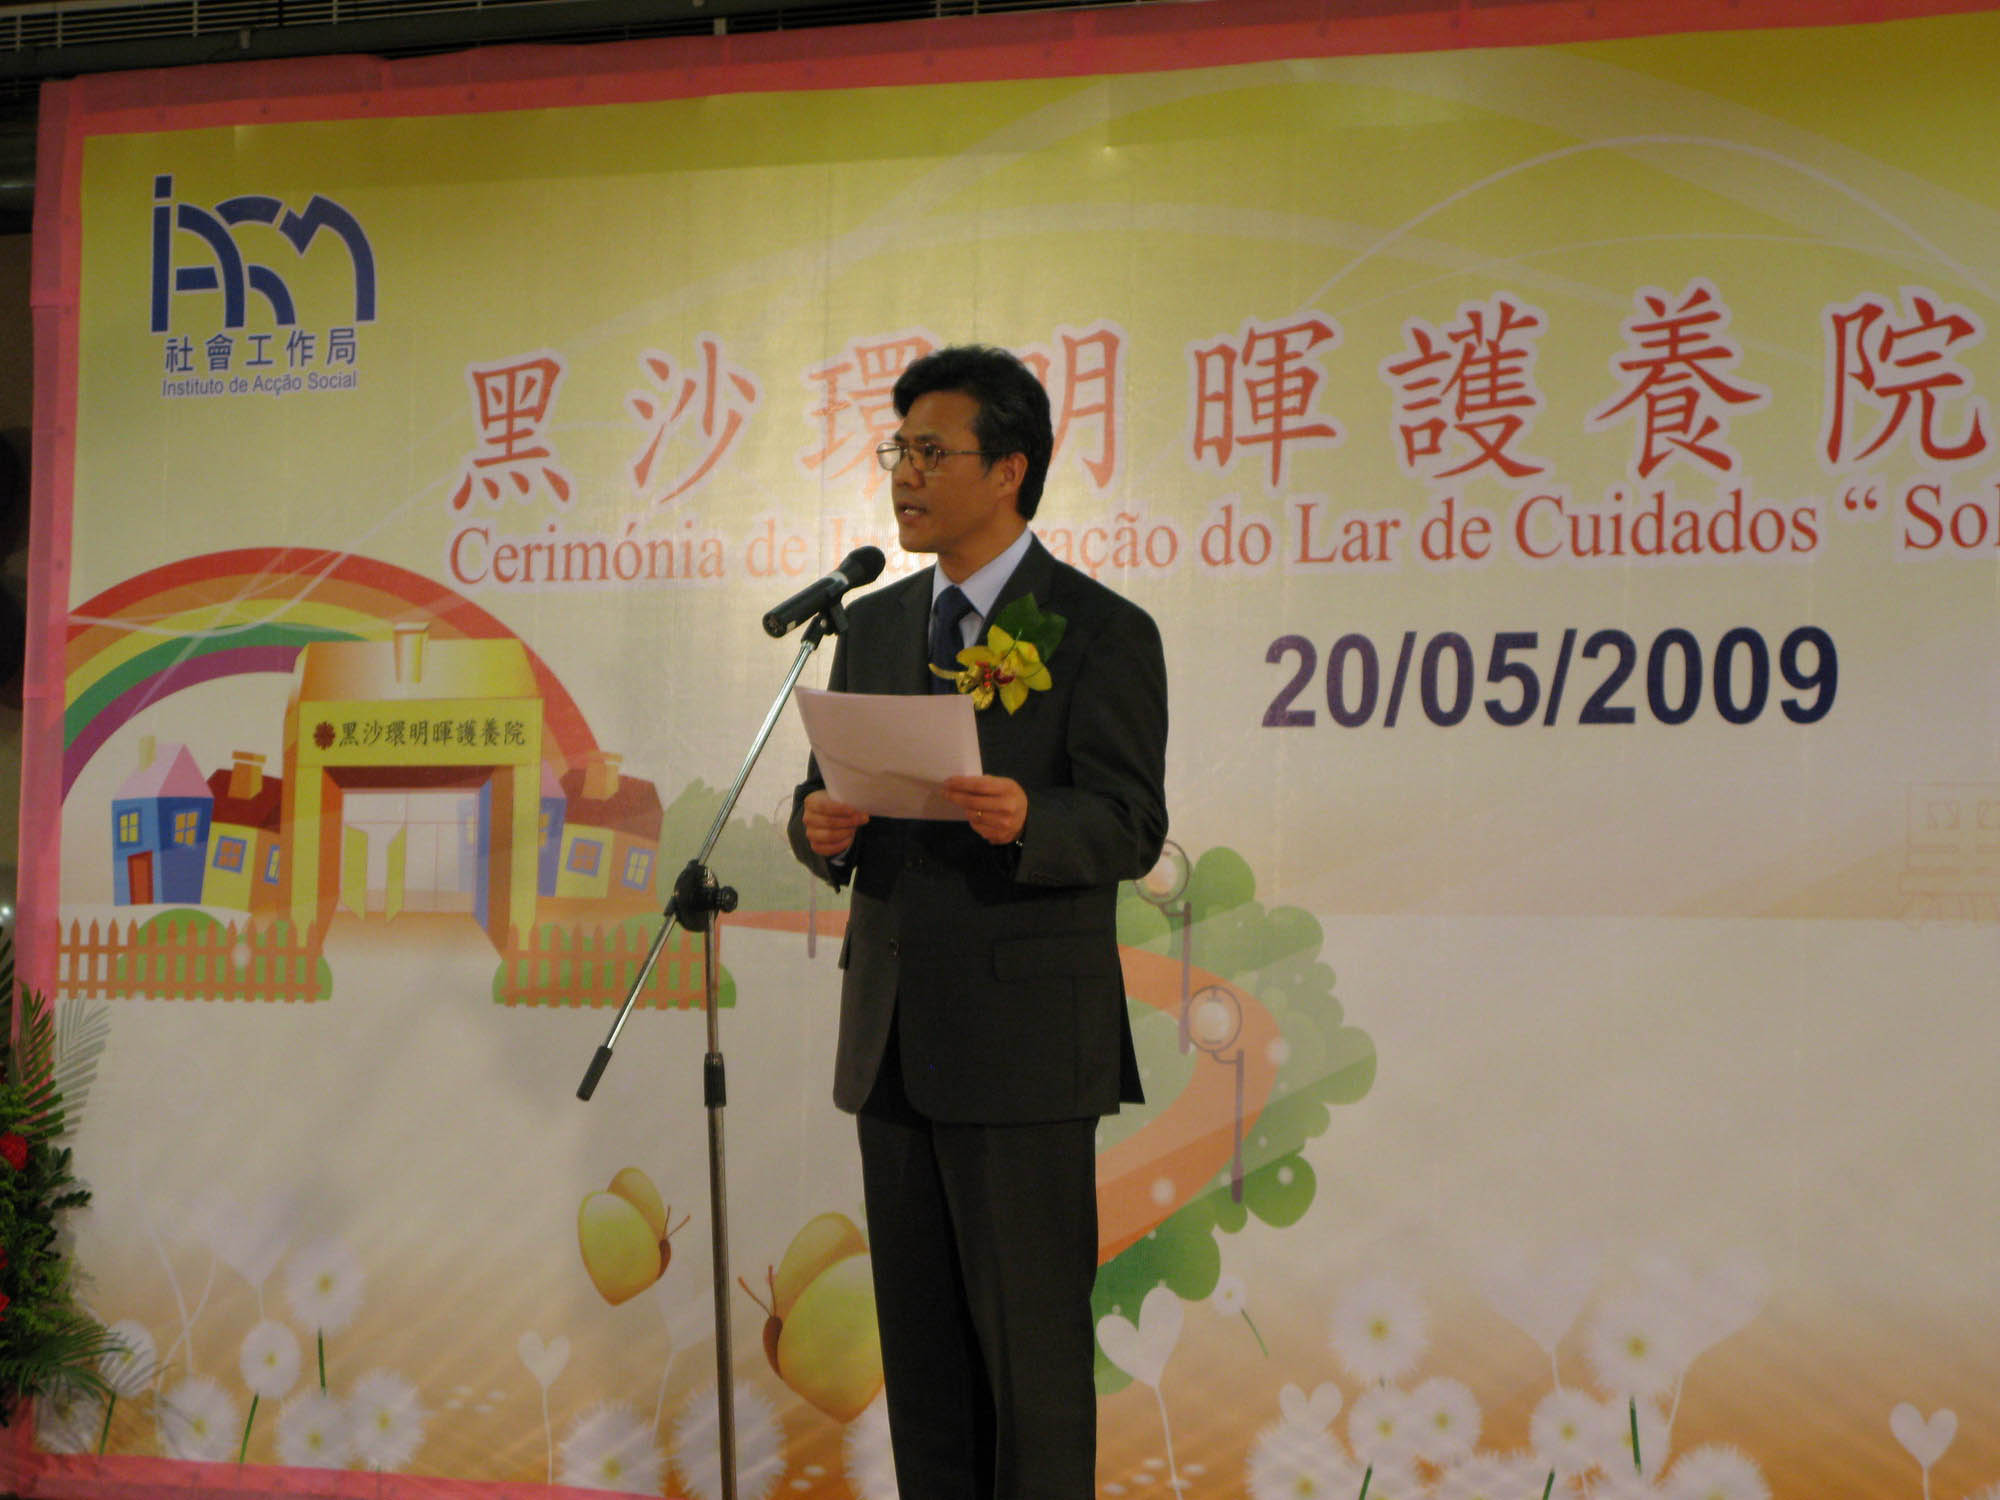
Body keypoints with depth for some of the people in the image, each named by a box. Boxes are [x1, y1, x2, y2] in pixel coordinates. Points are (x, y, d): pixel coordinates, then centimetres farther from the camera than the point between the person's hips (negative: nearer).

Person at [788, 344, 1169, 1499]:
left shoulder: (1102, 632, -5)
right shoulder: (873, 628, 15)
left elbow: (1130, 829, -12)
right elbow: (830, 794, 15)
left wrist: (1024, 820, -32)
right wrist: (823, 826, -9)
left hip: (1024, 1043, -6)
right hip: (895, 1043, 6)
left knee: (1034, 1346, -3)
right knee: (920, 1342, 10)